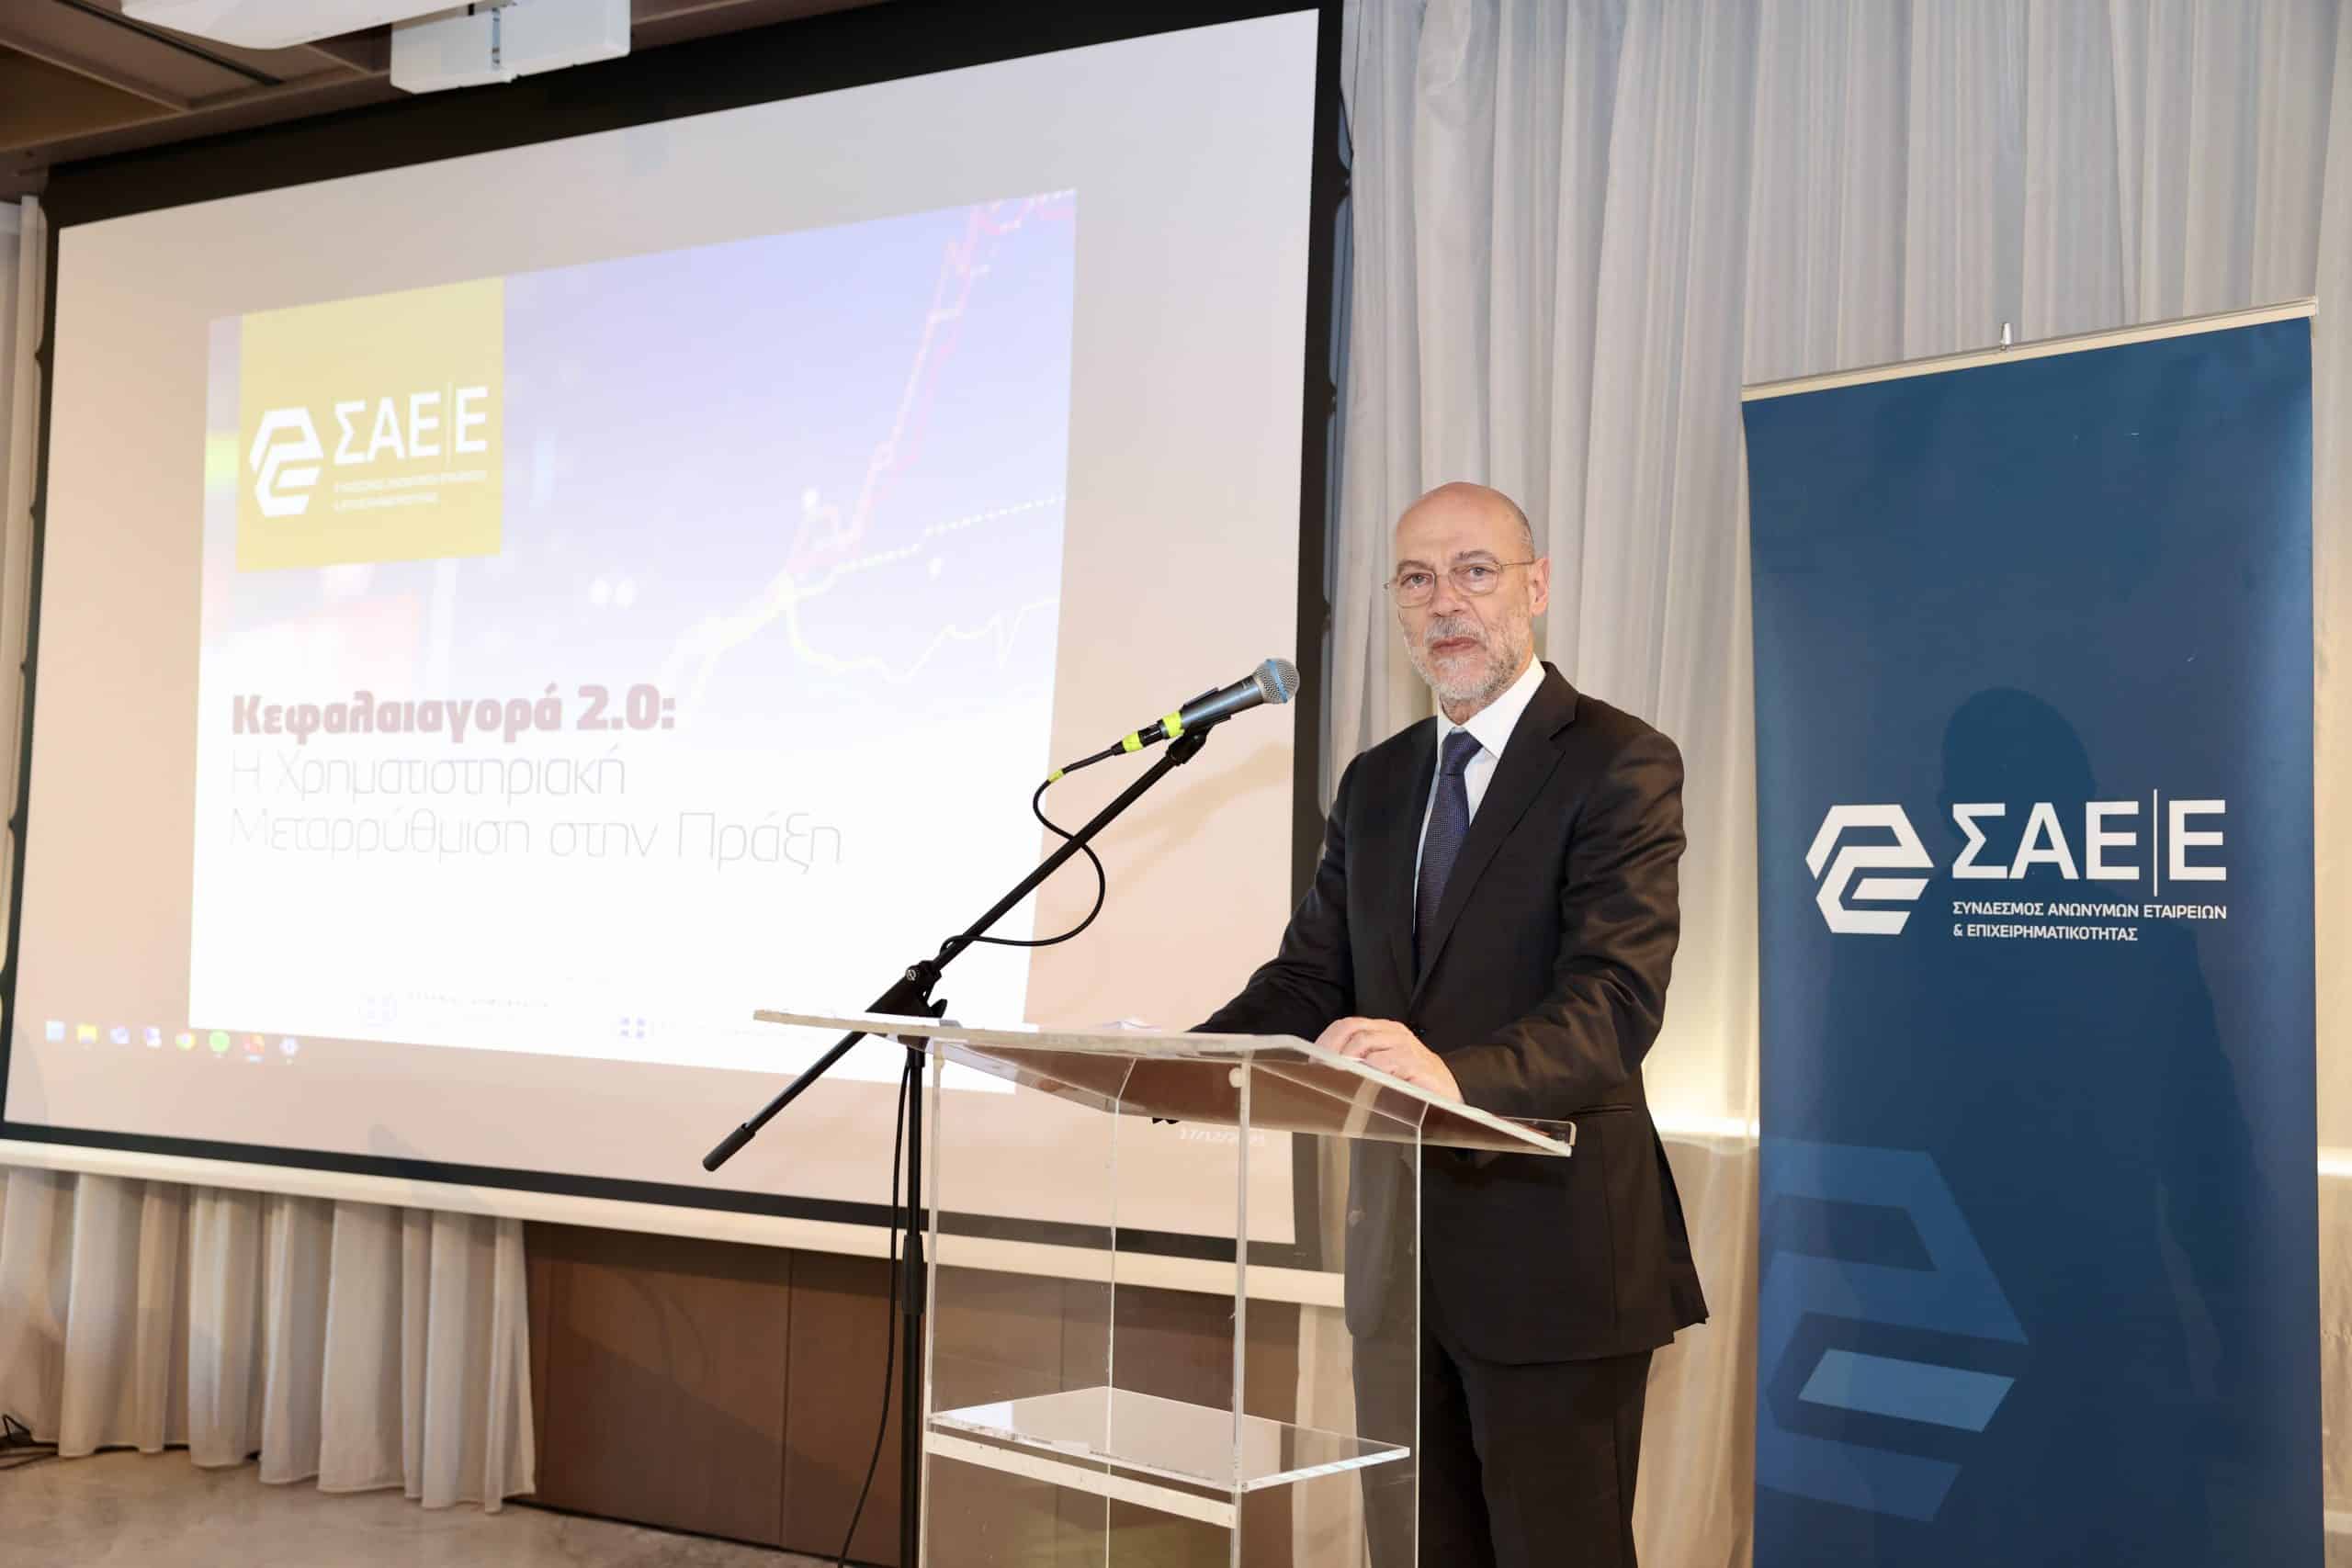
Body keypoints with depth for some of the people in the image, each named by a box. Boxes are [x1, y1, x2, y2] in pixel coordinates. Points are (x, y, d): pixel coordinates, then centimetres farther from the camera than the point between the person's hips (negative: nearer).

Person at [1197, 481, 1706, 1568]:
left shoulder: (1619, 764, -10)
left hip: (1551, 1254, -6)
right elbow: (1312, 978, 7)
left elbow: (1617, 1000, -22)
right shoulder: (1376, 784, 12)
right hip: (1400, 1249, 7)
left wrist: (1456, 1073, -41)